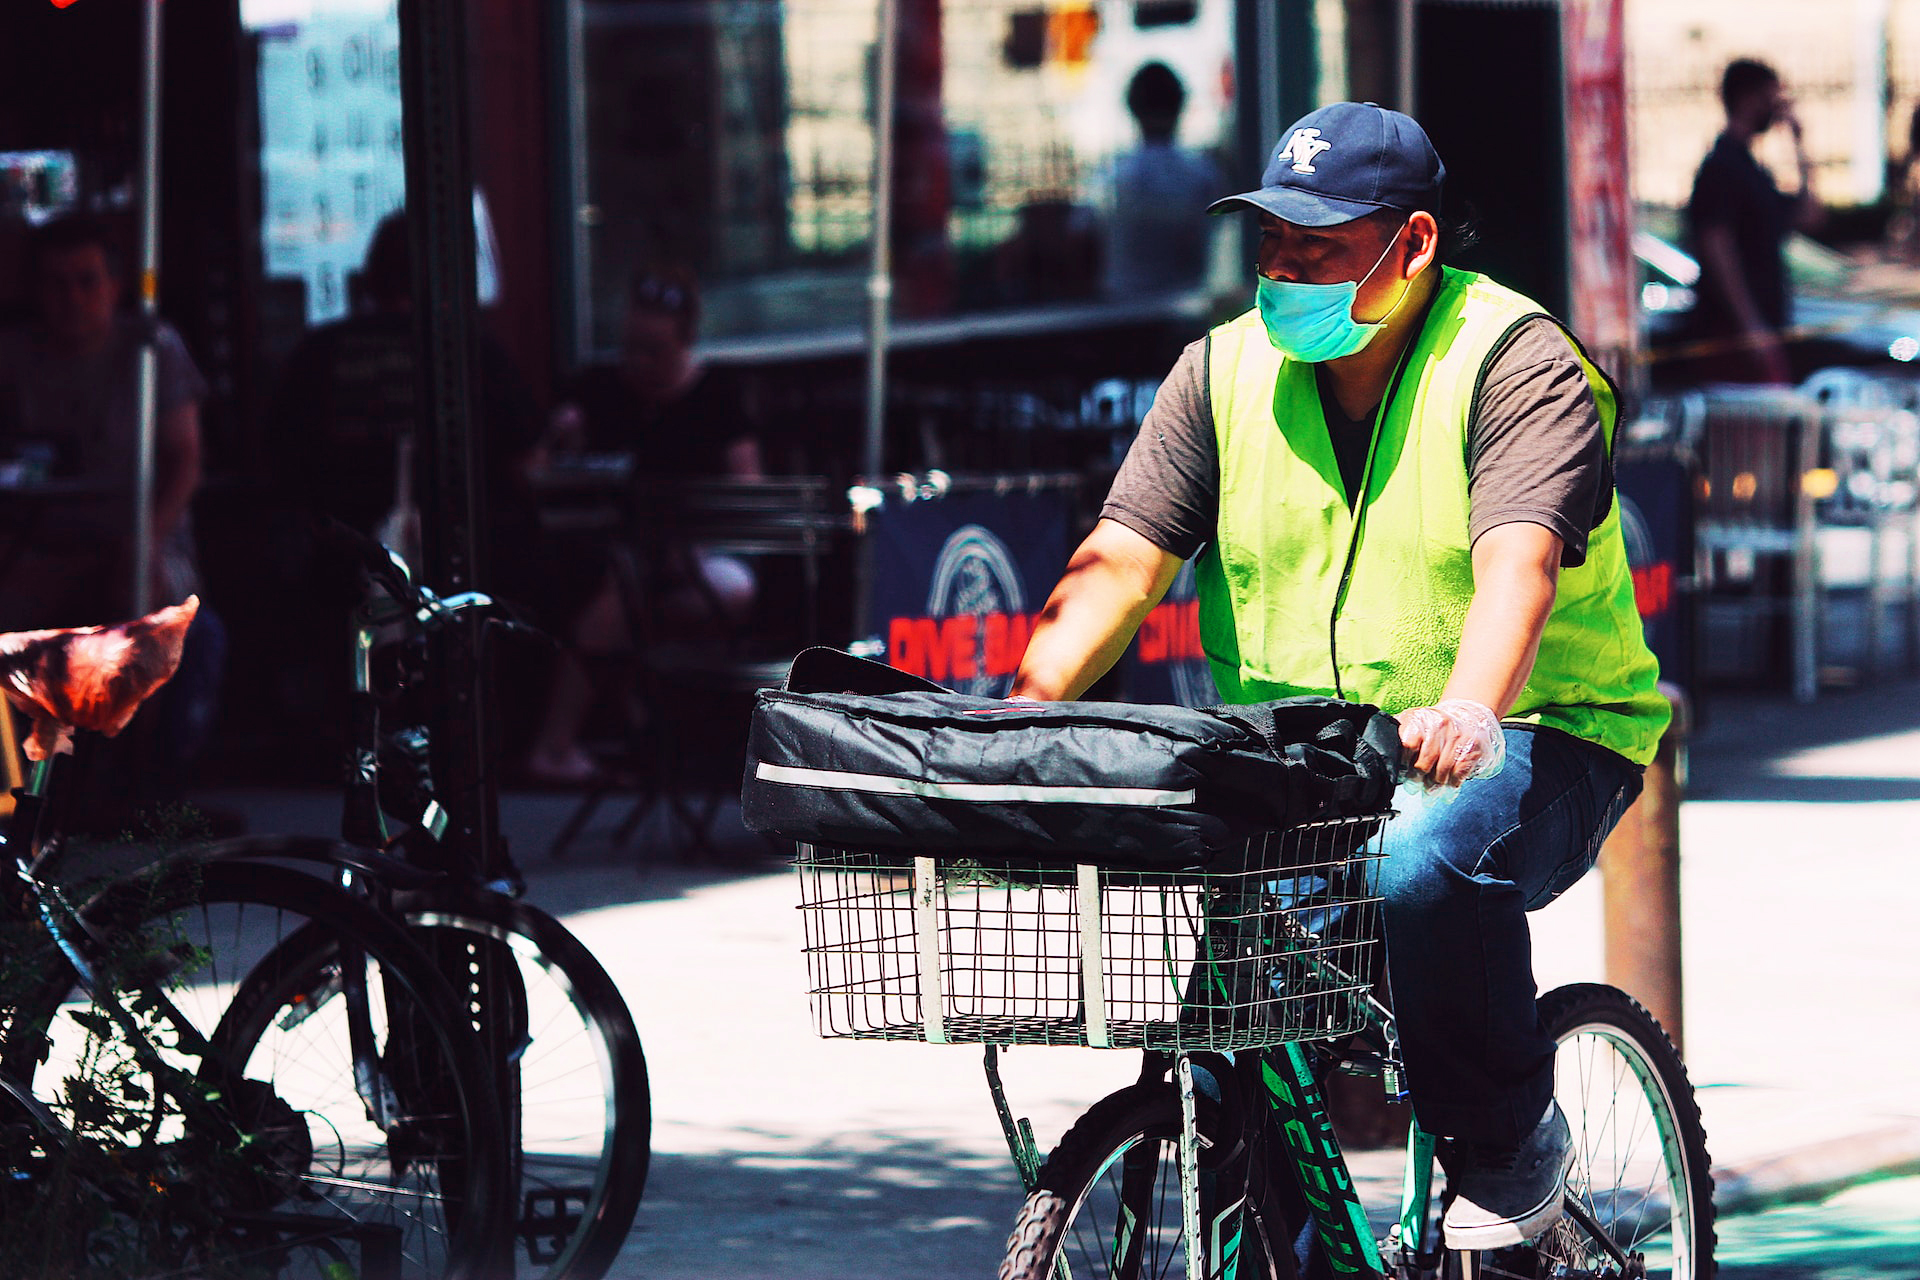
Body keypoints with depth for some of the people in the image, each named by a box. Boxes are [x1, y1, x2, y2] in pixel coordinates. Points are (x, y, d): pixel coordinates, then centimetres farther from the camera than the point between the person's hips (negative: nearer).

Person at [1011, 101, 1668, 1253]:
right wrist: (1024, 712, -20)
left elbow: (1518, 564, -26)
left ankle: (1509, 1138, -9)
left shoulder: (1516, 362, -9)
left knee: (1423, 866, -36)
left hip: (1537, 736, -5)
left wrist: (1468, 712, -45)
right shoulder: (1227, 370, 6)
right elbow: (1121, 562, -2)